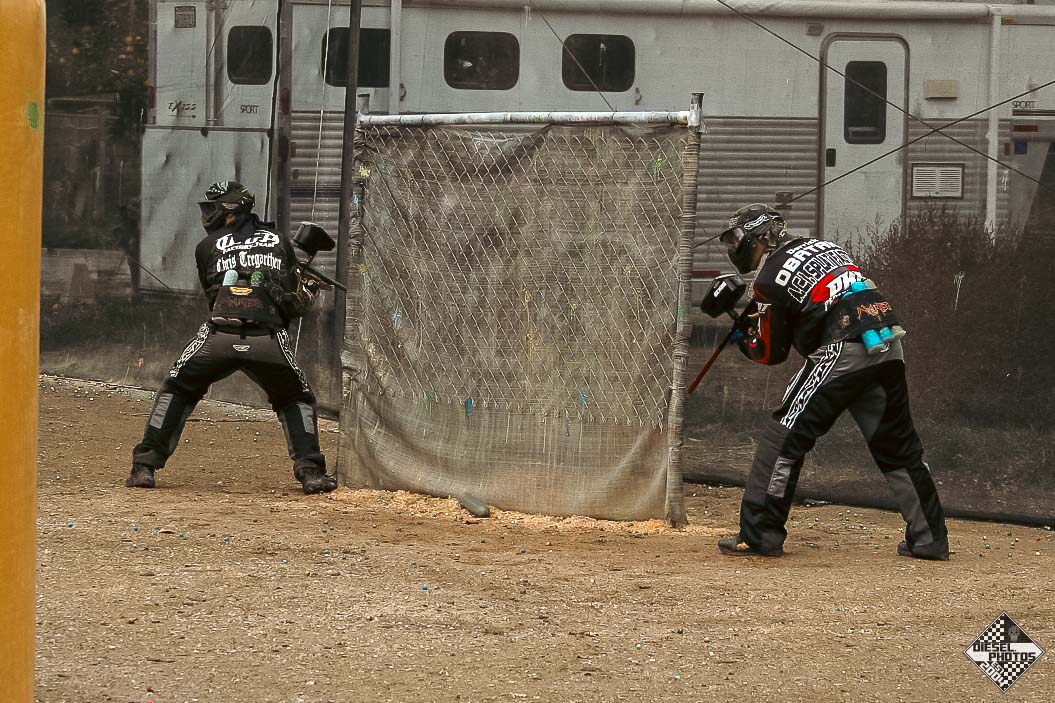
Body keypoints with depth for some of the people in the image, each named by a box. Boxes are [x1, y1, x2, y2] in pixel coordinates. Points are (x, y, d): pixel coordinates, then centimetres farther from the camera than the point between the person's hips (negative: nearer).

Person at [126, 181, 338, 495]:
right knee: (297, 399, 23)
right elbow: (293, 305, 20)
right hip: (269, 339, 0)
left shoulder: (207, 246, 18)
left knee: (176, 391, 22)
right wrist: (308, 292, 43)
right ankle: (310, 471, 6)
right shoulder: (279, 241, 20)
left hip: (219, 336, 0)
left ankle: (145, 466, 16)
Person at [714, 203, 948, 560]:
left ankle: (758, 535, -1)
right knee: (898, 445, 15)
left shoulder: (770, 279, 3)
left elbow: (771, 353, 8)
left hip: (844, 353, -7)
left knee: (785, 436, 1)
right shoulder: (826, 246, 21)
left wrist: (742, 331, 28)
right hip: (889, 347, 7)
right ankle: (930, 537, 15)